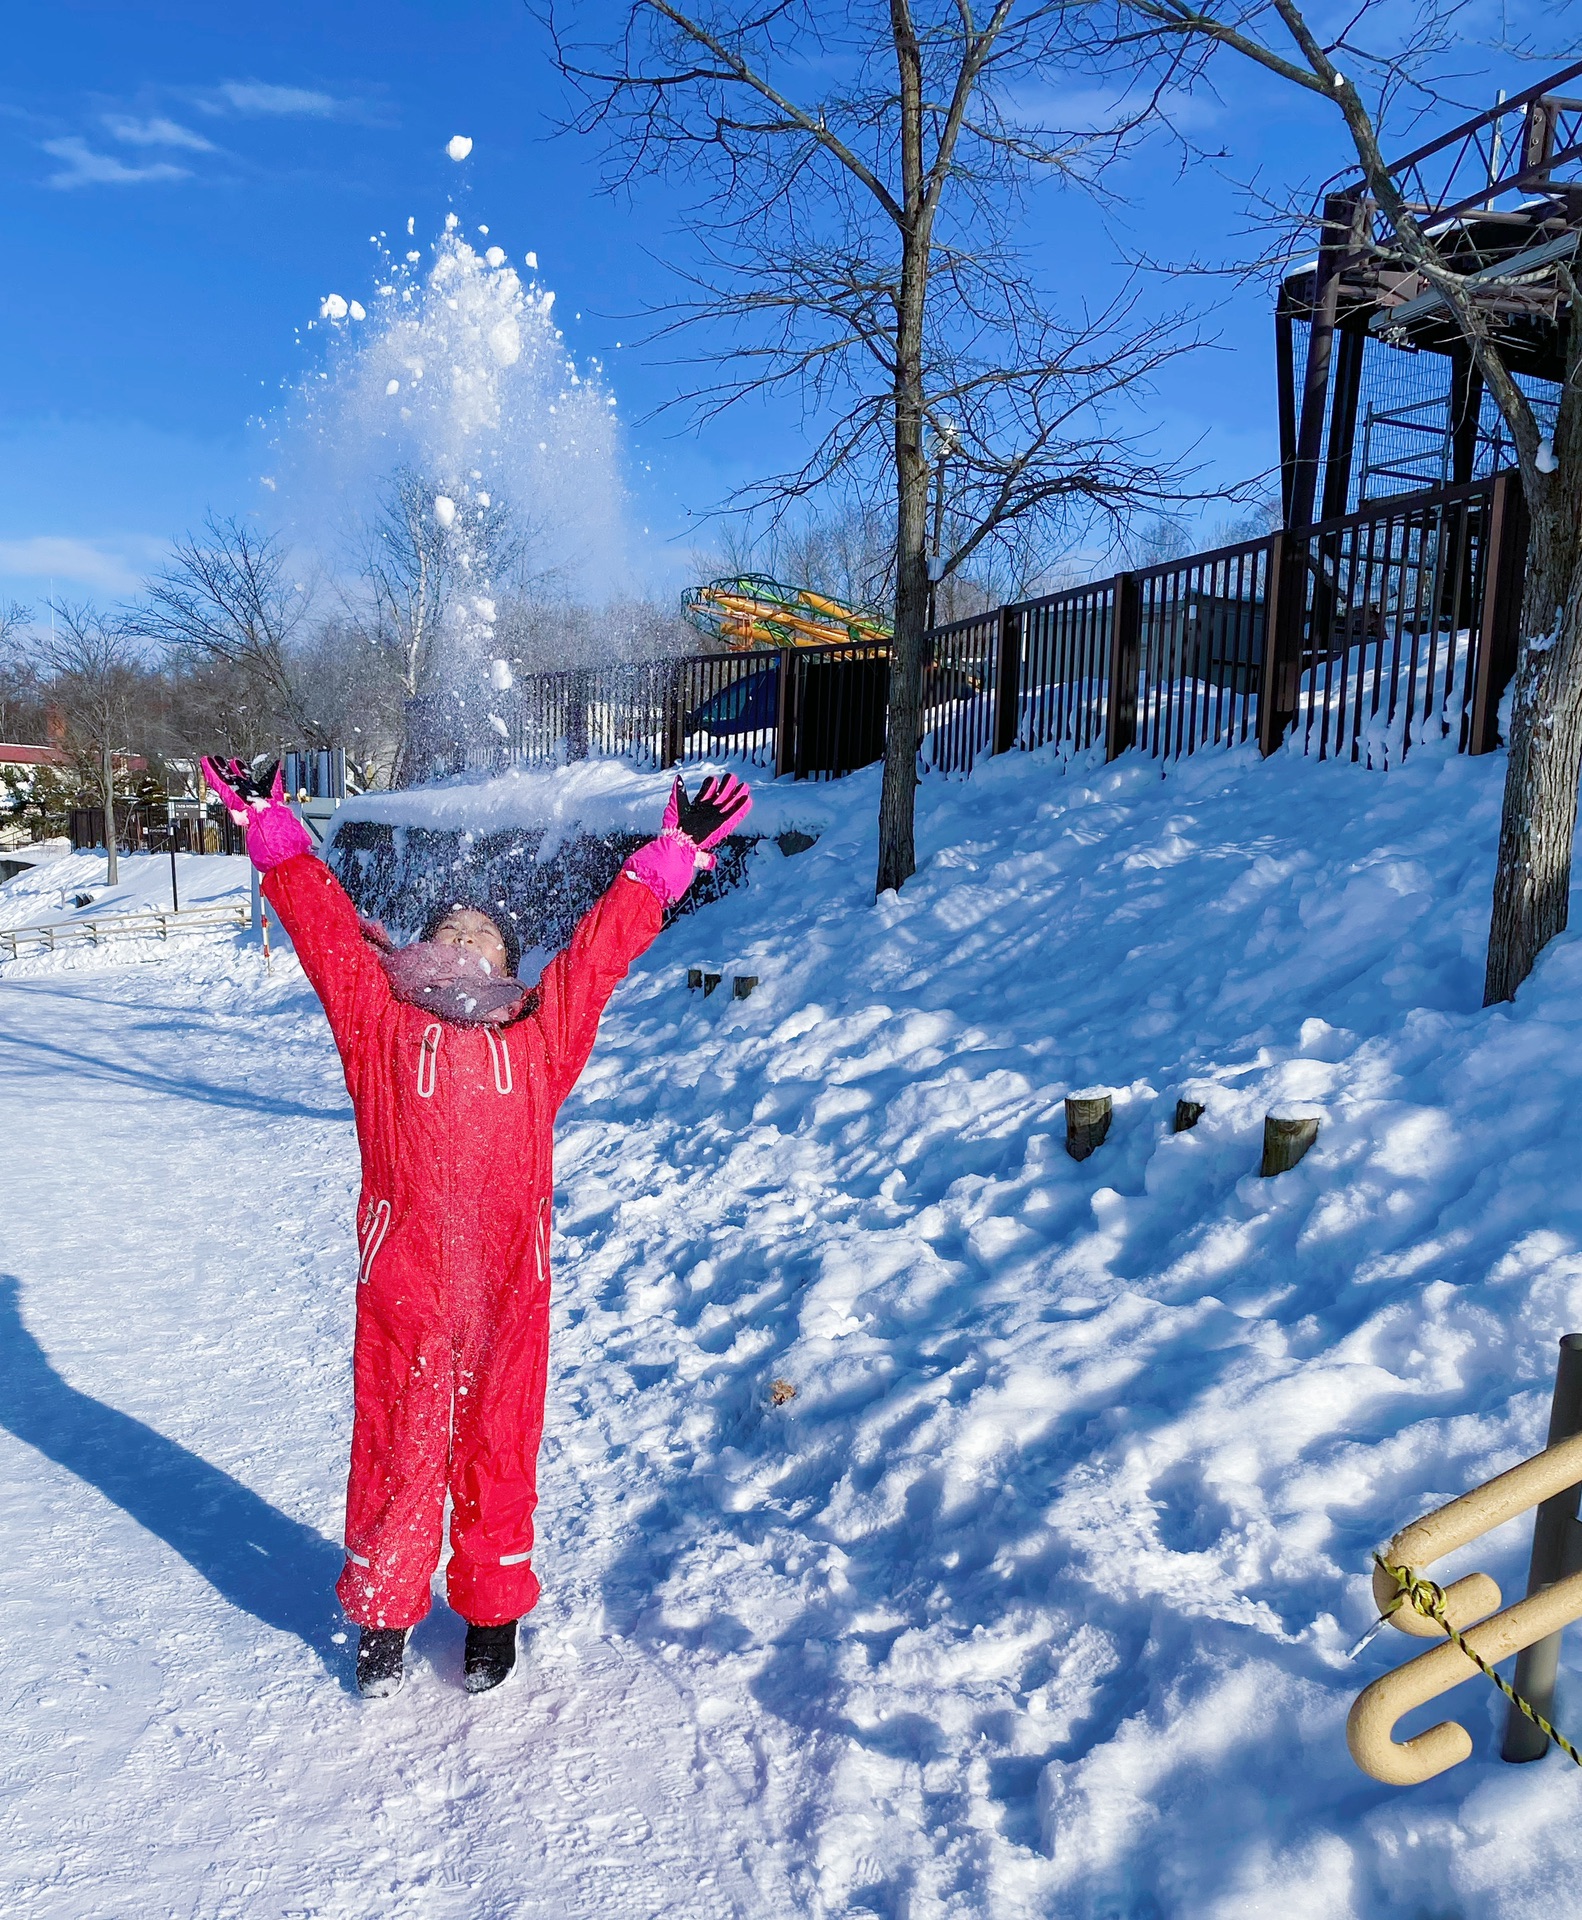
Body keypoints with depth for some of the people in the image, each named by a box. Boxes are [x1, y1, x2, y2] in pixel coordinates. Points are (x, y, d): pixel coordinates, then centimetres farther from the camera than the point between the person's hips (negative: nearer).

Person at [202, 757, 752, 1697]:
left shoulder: (541, 1032, 9)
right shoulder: (383, 1024, 7)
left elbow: (605, 941, 11)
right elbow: (326, 924, 9)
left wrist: (676, 854, 13)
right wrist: (272, 831, 11)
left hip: (507, 1283, 1)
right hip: (402, 1277, 0)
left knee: (498, 1449, 12)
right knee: (396, 1447, 9)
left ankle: (494, 1615, 31)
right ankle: (383, 1617, 31)